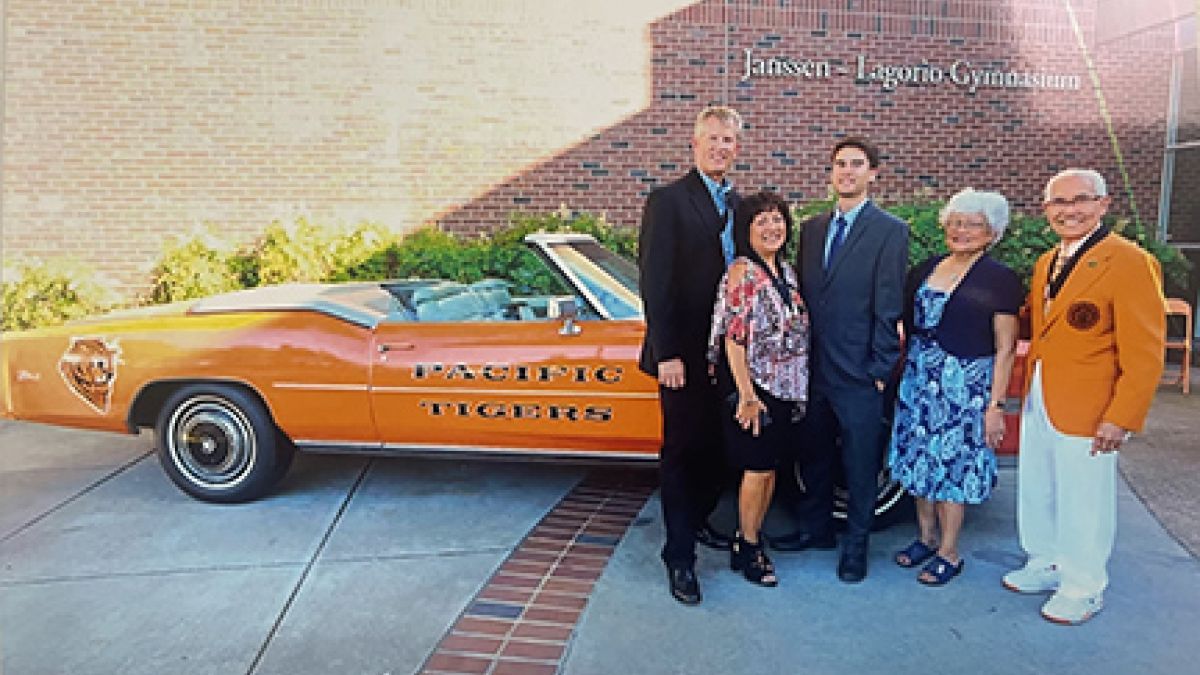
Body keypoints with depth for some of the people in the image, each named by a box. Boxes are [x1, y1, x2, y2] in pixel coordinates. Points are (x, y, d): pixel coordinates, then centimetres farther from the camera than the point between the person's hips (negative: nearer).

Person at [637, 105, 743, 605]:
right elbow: (655, 281, -14)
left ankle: (696, 521, 36)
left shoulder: (738, 204, 12)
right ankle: (679, 556, 14)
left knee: (716, 446, 15)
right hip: (686, 353, -6)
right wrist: (666, 353, -18)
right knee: (682, 450, 3)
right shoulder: (668, 201, -9)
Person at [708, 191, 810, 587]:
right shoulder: (742, 272, -14)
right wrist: (747, 396, -19)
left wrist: (799, 387, 14)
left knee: (770, 466, 13)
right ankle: (747, 549, 16)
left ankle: (751, 537, 26)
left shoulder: (786, 271, 10)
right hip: (754, 385, -7)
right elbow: (733, 339, -17)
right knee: (758, 468, 0)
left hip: (787, 387, 8)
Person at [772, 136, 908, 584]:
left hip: (858, 374, -5)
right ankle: (815, 529, 36)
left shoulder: (890, 231, -6)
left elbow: (888, 307, -9)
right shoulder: (812, 228, 11)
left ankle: (855, 545, 25)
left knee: (860, 464, 8)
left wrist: (881, 370, -11)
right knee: (813, 455, 18)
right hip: (813, 369, 5)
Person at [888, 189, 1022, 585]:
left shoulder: (1000, 280, -6)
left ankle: (948, 553, 17)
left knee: (952, 467, 2)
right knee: (920, 460, 11)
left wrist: (995, 405, -11)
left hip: (966, 387, -5)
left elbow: (1005, 349, -7)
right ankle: (926, 537, 30)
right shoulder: (925, 270, 8)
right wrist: (900, 376, 7)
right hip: (917, 382, 5)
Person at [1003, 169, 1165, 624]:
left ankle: (1083, 589, 26)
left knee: (1083, 502, 7)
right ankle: (1046, 566, 39)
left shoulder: (1130, 263, -14)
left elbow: (1144, 353, -16)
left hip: (1086, 411, -7)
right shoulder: (1046, 263, 9)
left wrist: (1121, 418, -18)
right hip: (1038, 400, 7)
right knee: (1036, 493, 19)